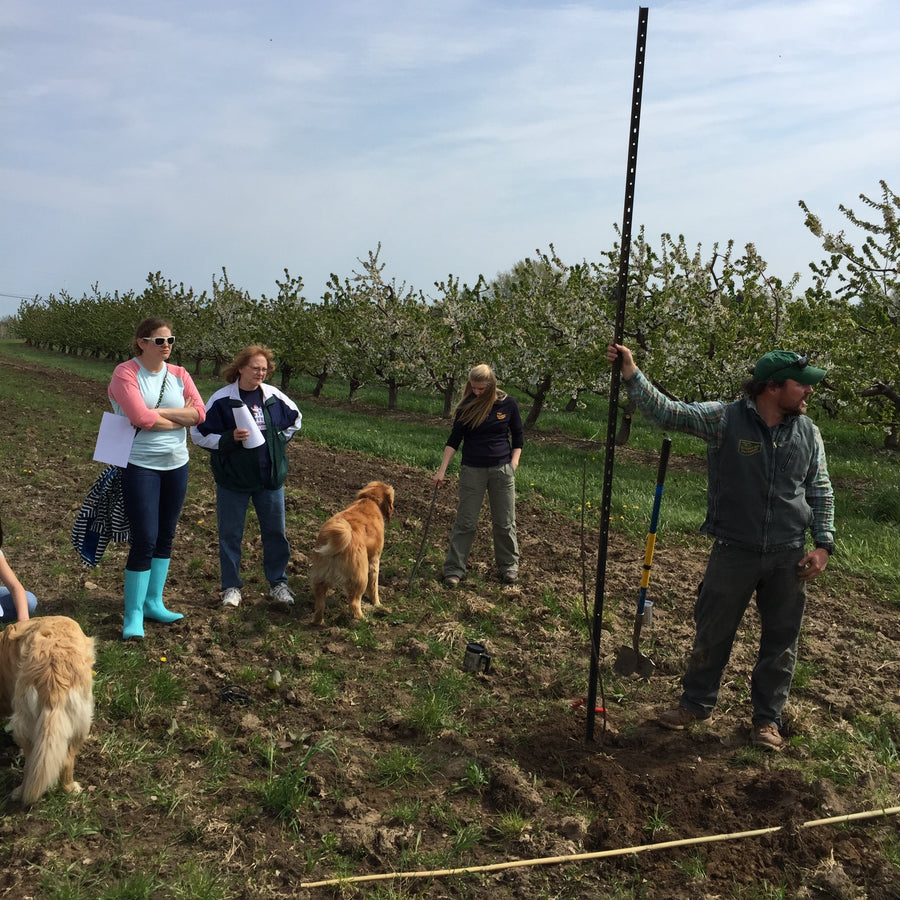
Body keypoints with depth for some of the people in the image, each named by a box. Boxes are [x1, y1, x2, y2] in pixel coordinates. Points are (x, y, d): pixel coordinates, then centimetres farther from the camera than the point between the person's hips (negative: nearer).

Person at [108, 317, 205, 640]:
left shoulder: (179, 374, 6)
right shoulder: (125, 373, -10)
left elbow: (200, 412, -6)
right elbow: (141, 418, -22)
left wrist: (159, 412, -16)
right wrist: (180, 419, -9)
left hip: (176, 465, 6)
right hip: (140, 465, -6)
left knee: (165, 537, 12)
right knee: (144, 541, -7)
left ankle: (153, 602, 26)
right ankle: (133, 615, 5)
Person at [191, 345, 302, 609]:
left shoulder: (275, 397, 2)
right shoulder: (222, 399, -8)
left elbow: (295, 419, 20)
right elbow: (199, 434, -7)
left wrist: (279, 442, 9)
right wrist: (230, 439, -20)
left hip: (271, 477, 3)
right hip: (233, 479, -3)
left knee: (276, 532, 9)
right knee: (230, 534, 5)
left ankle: (278, 583, 24)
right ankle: (231, 586, 19)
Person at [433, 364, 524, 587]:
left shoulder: (507, 404, -2)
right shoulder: (466, 406, -4)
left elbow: (517, 436, 7)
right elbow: (454, 439, -3)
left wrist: (514, 464, -5)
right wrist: (442, 470, -10)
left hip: (502, 469, 1)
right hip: (472, 469, -1)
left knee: (504, 522, 8)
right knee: (465, 522, 1)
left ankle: (509, 566, 25)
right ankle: (454, 569, 9)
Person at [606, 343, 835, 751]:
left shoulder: (808, 432, 0)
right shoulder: (724, 418, -11)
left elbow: (821, 492, 8)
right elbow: (666, 412, -15)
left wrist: (823, 544, 0)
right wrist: (631, 374, -27)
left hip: (789, 556, 3)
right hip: (734, 551, -2)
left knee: (780, 641, 13)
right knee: (712, 633, 12)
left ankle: (767, 717, 32)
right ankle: (696, 703, 33)